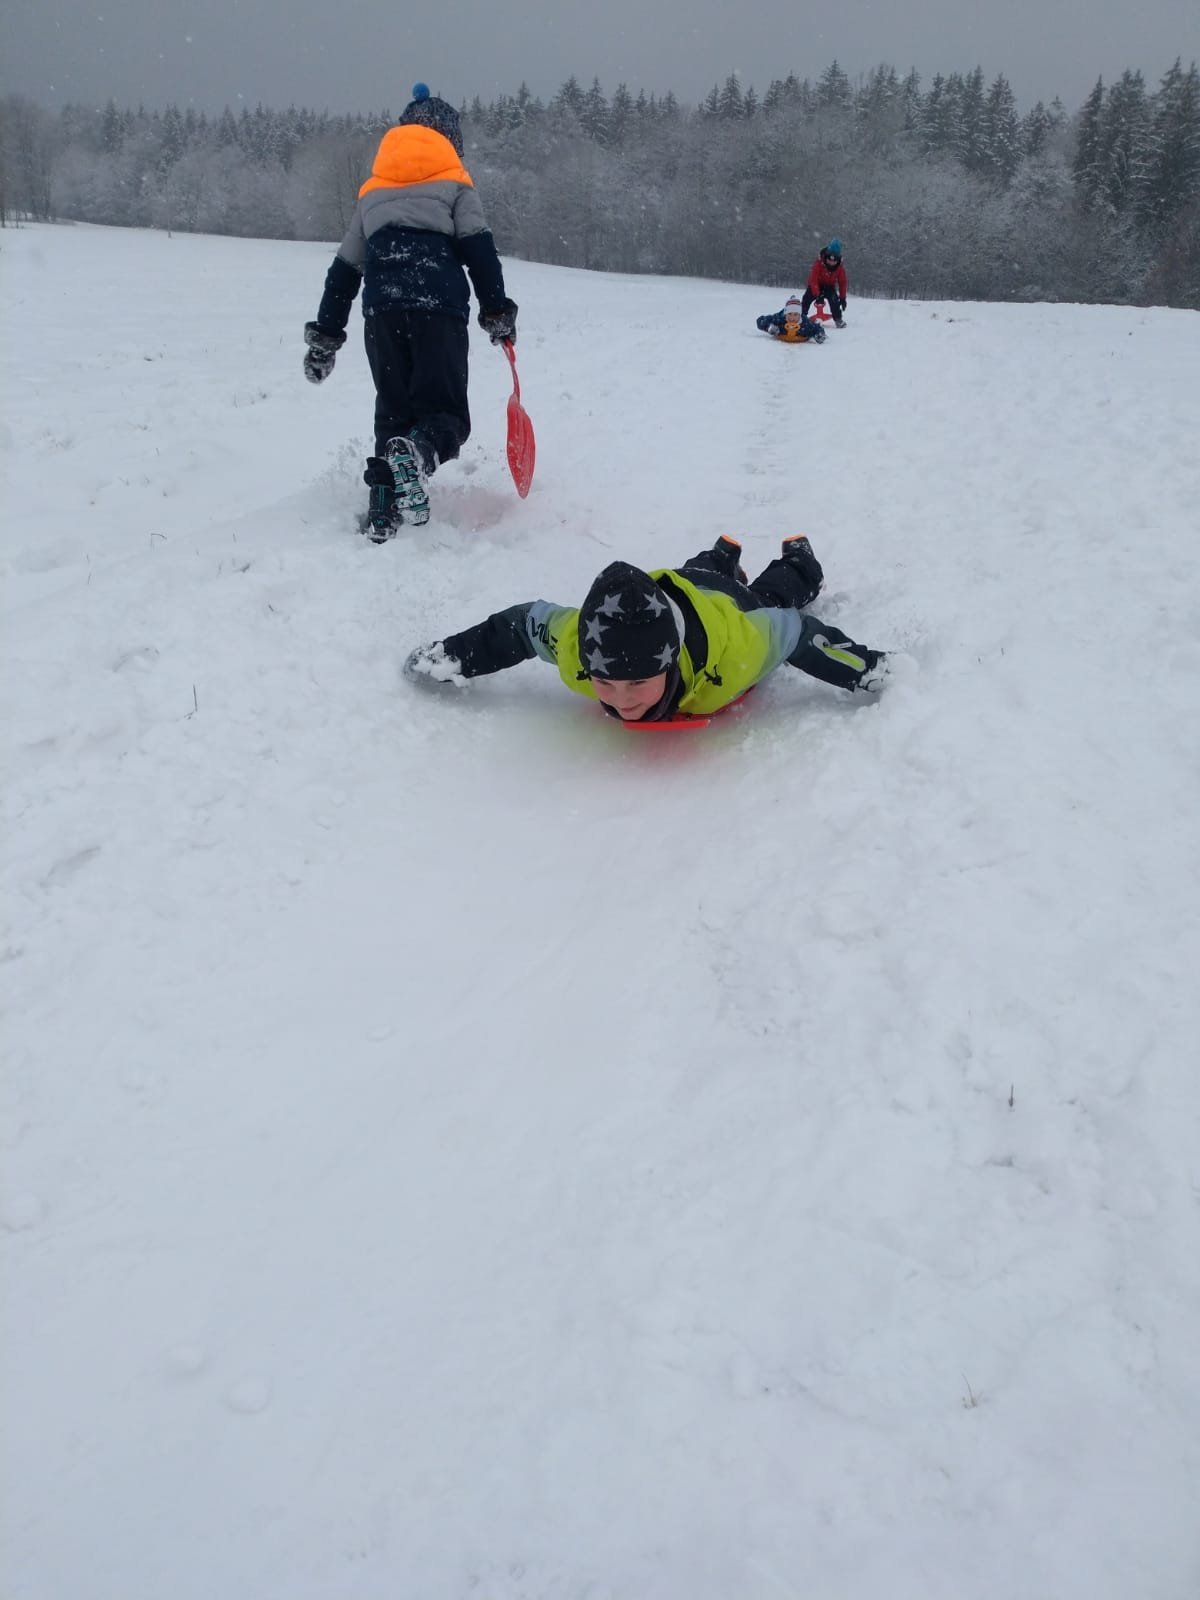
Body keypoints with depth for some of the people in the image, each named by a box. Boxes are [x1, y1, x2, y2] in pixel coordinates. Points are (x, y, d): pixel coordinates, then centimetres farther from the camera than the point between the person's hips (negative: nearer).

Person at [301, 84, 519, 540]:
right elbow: (480, 251, 0)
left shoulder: (373, 191, 28)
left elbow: (344, 271, 25)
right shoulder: (455, 184, 16)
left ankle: (384, 510, 3)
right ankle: (421, 449, -37)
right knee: (446, 412, -2)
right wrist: (498, 313, 2)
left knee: (392, 411, 13)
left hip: (381, 311, 4)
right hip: (439, 308, -4)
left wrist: (324, 336, 26)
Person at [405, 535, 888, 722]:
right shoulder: (571, 640, -47)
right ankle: (722, 559, 70)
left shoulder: (740, 646, -52)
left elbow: (795, 630, -33)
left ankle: (796, 563, 68)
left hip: (735, 603, -1)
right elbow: (519, 622, -27)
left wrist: (867, 671, -21)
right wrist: (449, 656, -21)